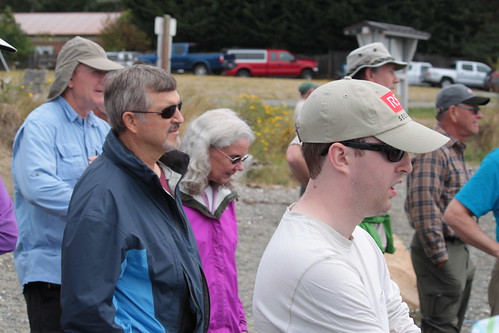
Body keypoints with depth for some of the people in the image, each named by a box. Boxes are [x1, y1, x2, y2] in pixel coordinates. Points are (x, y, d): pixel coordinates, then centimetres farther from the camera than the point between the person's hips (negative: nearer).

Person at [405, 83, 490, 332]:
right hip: (441, 250, -10)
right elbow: (423, 207, -25)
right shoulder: (433, 151, -18)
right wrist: (439, 256, -24)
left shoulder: (455, 150, 16)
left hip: (457, 250, 10)